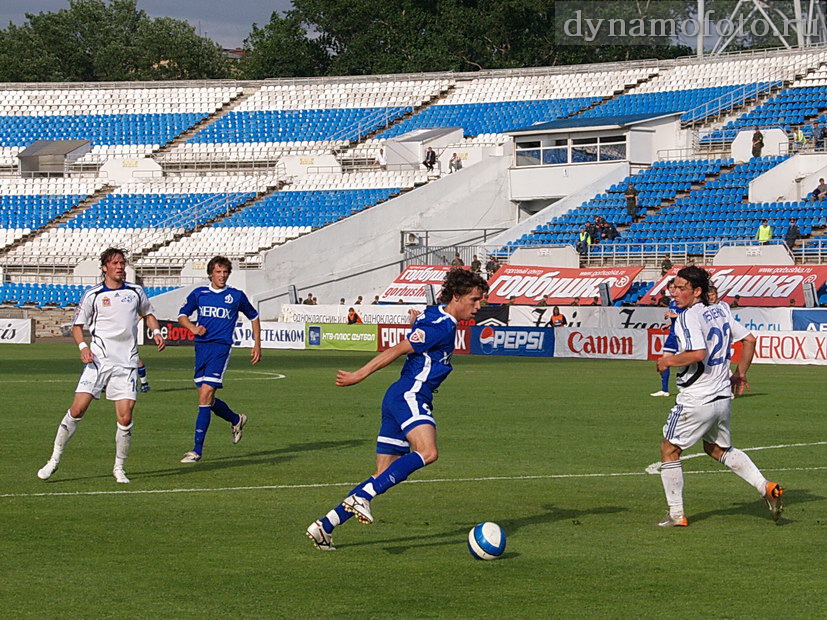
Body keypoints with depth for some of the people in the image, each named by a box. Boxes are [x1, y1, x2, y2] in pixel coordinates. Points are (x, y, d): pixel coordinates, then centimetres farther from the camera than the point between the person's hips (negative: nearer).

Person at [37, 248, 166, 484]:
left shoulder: (136, 292, 9)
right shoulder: (92, 295, 2)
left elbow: (148, 313, 27)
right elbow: (77, 325, 9)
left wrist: (156, 331, 8)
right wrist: (83, 346, -9)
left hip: (126, 364, 2)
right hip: (98, 360, -1)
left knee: (125, 418, -7)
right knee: (78, 409, -11)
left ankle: (119, 468, 10)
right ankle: (55, 459, 3)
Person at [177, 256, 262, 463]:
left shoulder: (236, 296, 6)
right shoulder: (199, 293, 10)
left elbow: (253, 316, 19)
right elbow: (182, 315, 18)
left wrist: (257, 344, 14)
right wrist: (193, 328, -3)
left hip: (221, 347, -4)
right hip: (201, 345, 4)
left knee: (206, 394, -16)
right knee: (206, 398, 8)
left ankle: (197, 449, -16)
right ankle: (236, 419, 39)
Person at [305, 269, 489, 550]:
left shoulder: (436, 316, 17)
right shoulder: (440, 325, -11)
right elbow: (398, 350, -15)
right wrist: (360, 375, -17)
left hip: (399, 398, 10)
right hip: (408, 395, -10)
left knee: (384, 478, 6)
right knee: (427, 452, -33)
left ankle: (325, 526, 6)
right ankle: (362, 496, -39)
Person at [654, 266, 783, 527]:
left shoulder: (689, 316, -17)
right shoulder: (721, 310, 8)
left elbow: (698, 353, -30)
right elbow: (749, 339, 13)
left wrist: (668, 361, -14)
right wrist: (740, 373, 21)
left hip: (696, 401, -8)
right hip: (723, 395, 8)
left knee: (669, 449, 6)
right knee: (719, 449, 26)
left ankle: (676, 515, 7)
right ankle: (766, 487, 13)